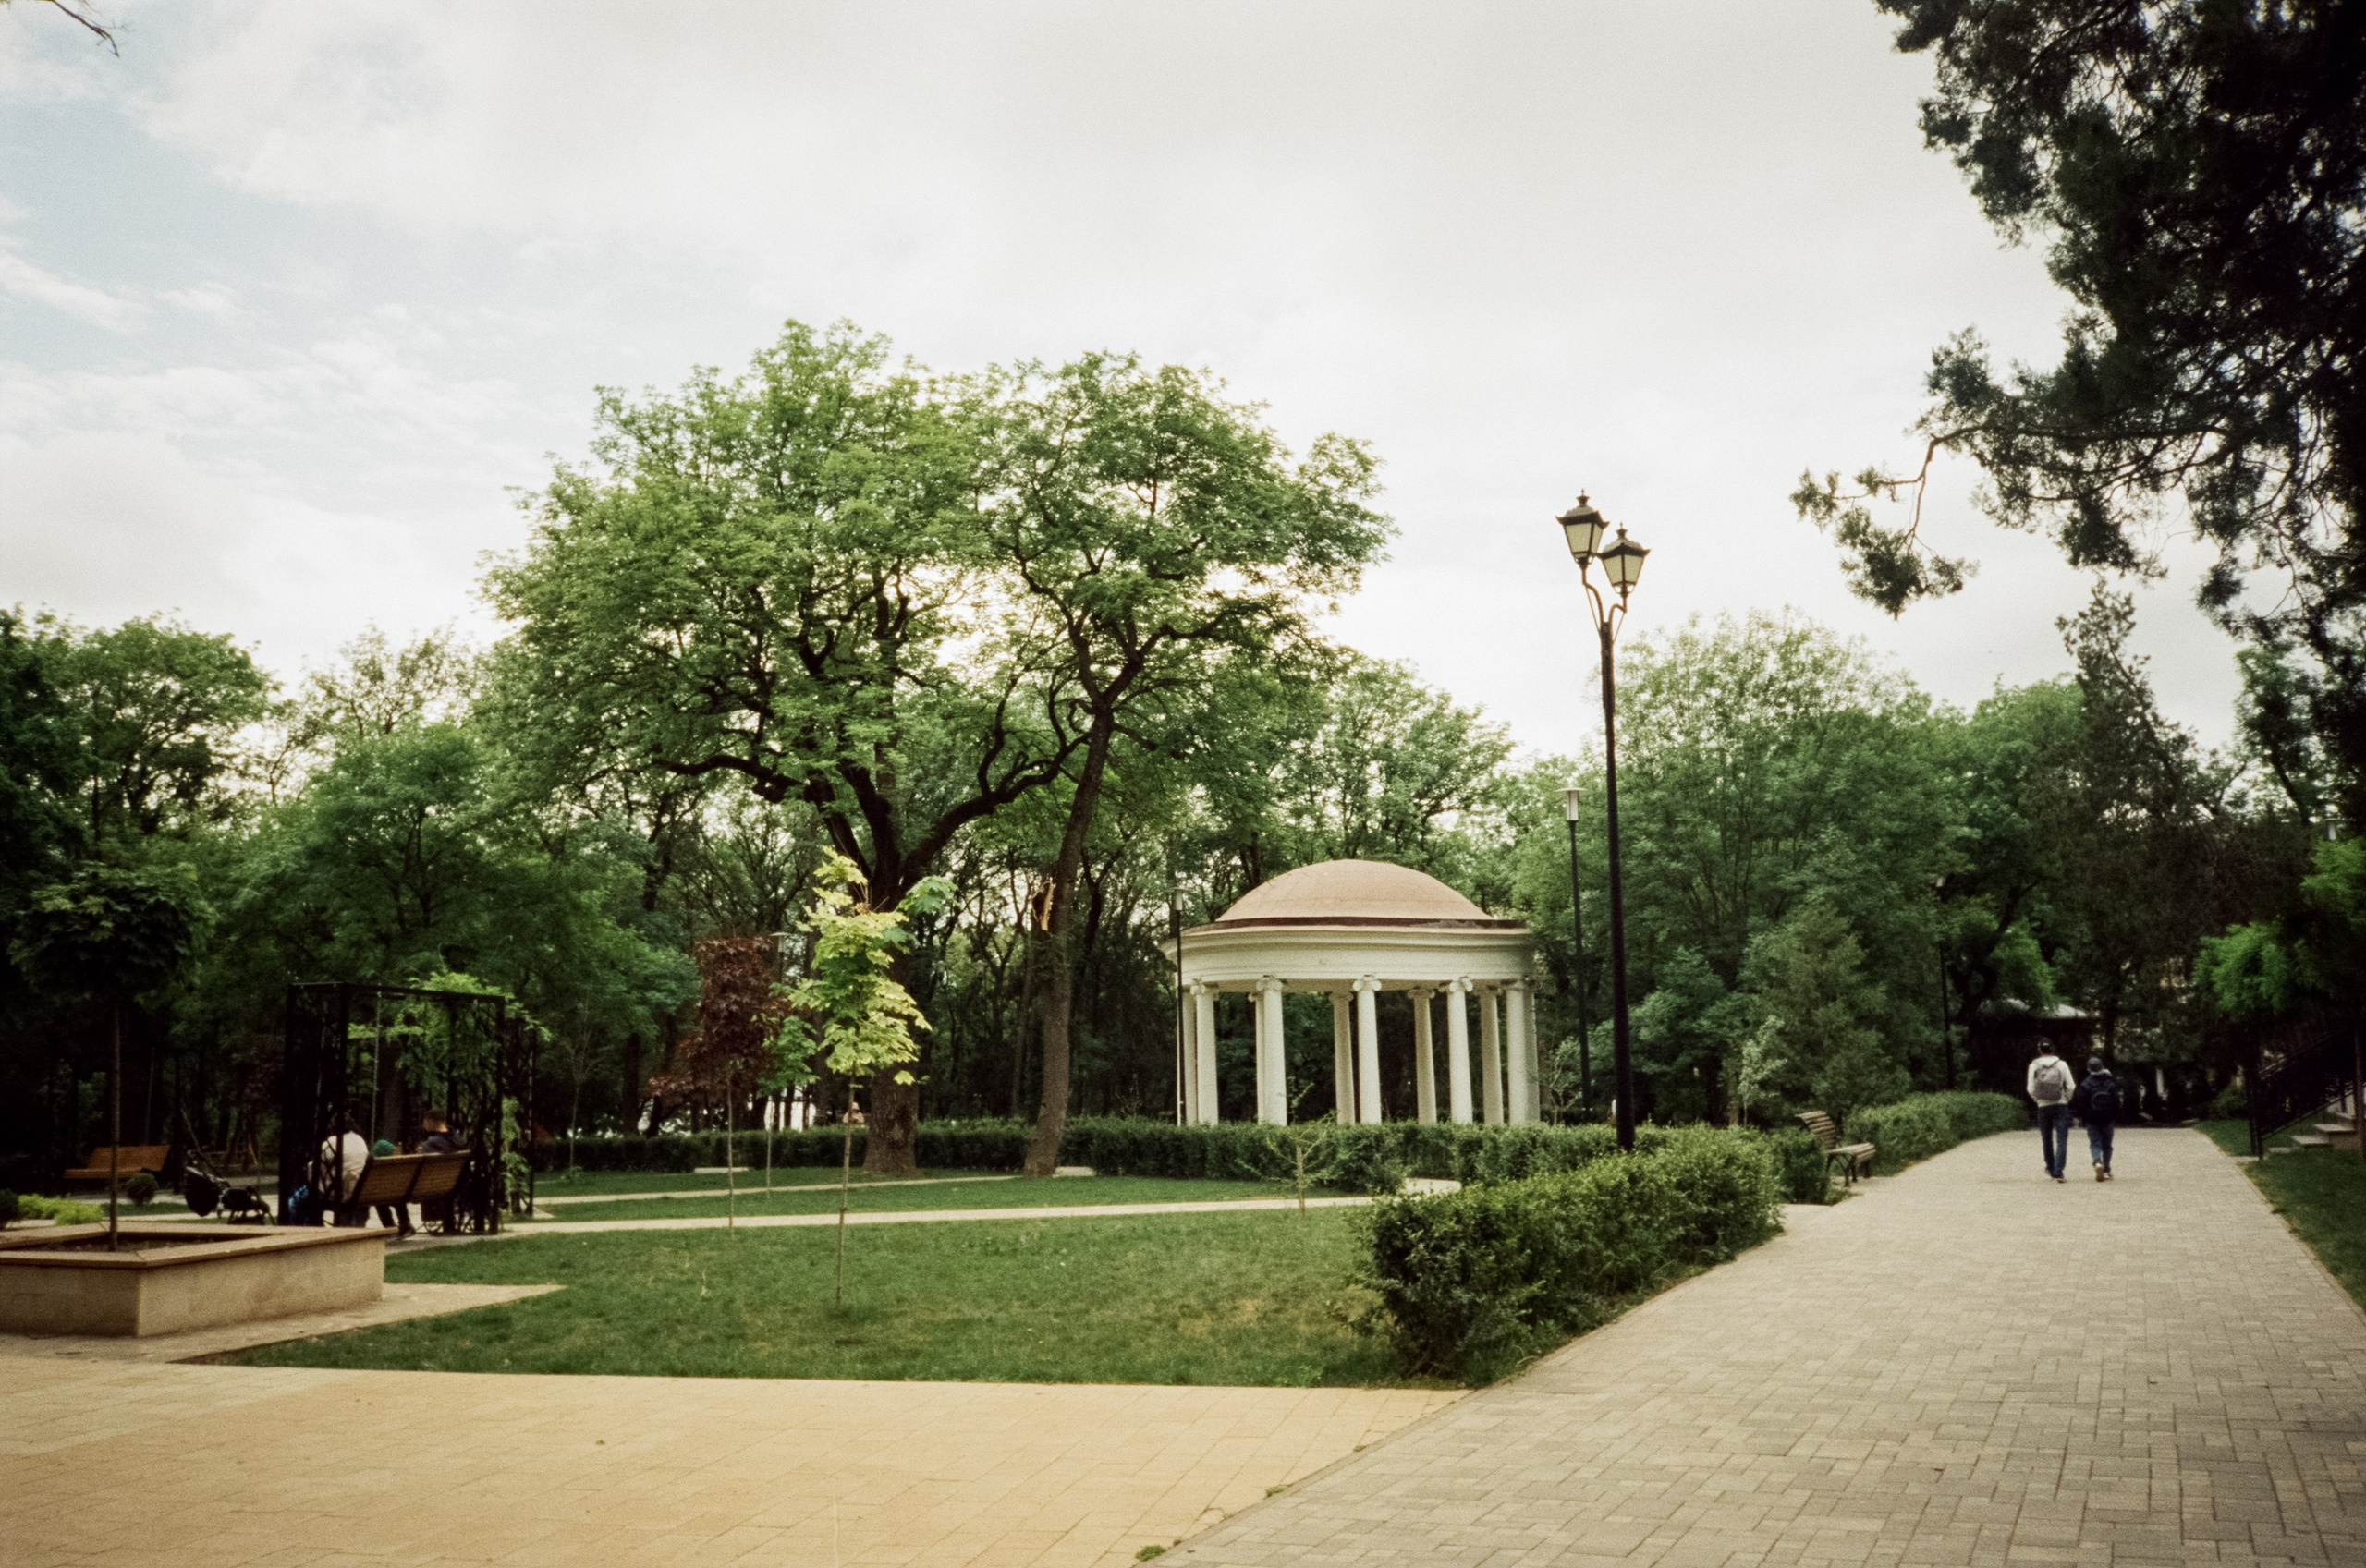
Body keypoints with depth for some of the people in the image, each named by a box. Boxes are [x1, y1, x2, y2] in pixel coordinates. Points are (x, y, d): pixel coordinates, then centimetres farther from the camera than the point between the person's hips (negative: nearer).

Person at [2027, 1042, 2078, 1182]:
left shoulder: (2034, 1066, -1)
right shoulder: (2061, 1064, -1)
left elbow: (2031, 1089, -5)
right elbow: (2071, 1086, -5)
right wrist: (2066, 1099, 11)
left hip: (2043, 1107, 1)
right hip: (2061, 1106, -1)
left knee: (2047, 1139, 15)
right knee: (2061, 1140, -2)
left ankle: (2051, 1168, 29)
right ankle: (2058, 1171, -14)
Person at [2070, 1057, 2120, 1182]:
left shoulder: (2085, 1085, -8)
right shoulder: (2110, 1084, 0)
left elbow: (2080, 1103, -7)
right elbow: (2117, 1103, 2)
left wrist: (2079, 1116, 7)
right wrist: (2116, 1119, 9)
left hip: (2092, 1120, -2)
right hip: (2108, 1120, 2)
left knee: (2095, 1144, 1)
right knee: (2106, 1145, 13)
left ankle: (2098, 1162, -26)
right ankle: (2106, 1170, 16)